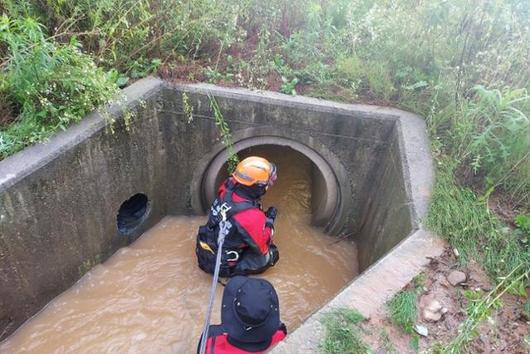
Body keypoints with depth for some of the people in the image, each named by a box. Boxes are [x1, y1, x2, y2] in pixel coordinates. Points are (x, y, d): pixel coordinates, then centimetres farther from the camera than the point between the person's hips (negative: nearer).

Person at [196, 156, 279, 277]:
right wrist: (270, 219, -6)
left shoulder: (226, 190, -17)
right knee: (271, 253, 4)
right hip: (221, 266, -6)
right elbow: (262, 247, -16)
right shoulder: (252, 217, -33)